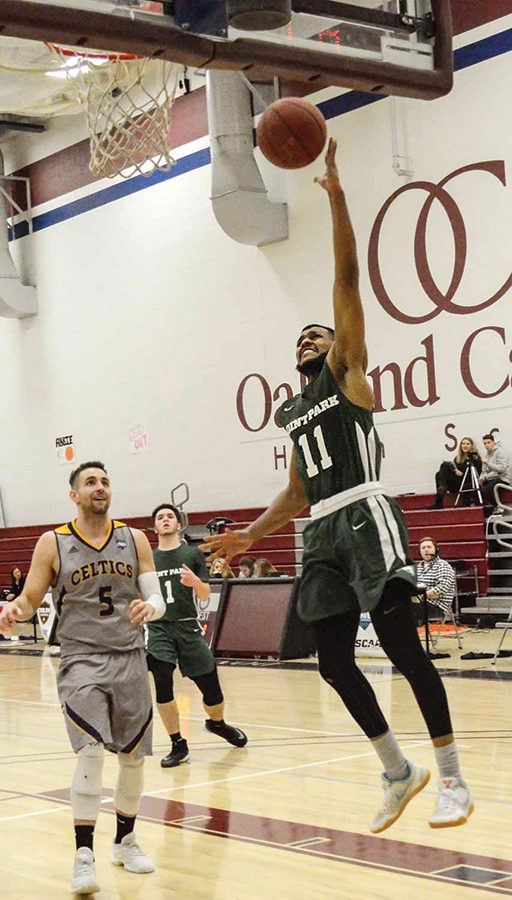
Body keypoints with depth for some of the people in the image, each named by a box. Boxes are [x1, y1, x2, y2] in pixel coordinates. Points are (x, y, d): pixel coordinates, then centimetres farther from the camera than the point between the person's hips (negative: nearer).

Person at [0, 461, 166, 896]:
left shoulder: (134, 540, 5)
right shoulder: (53, 544, 0)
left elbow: (158, 599, 3)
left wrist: (149, 607, -21)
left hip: (130, 659, 3)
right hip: (82, 659, -3)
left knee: (133, 756, 9)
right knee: (91, 751, -19)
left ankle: (125, 840, 29)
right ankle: (84, 854, -13)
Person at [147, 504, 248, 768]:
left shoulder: (193, 554, 6)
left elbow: (205, 595, 2)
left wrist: (195, 582, -19)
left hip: (188, 627, 0)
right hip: (159, 628, 0)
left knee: (210, 686, 1)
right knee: (163, 684, -18)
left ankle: (217, 723, 35)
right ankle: (178, 745, -3)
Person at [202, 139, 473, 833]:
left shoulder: (348, 374, 8)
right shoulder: (293, 412, 26)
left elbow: (347, 280, -2)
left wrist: (336, 195, -8)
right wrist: (249, 535, 20)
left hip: (364, 519, -7)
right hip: (322, 533, 7)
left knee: (403, 647, -12)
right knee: (334, 662, 4)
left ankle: (452, 778, -6)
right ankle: (399, 772, 17)